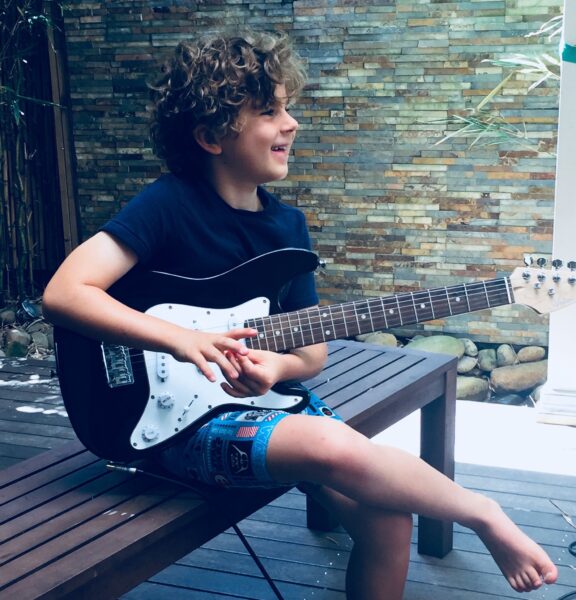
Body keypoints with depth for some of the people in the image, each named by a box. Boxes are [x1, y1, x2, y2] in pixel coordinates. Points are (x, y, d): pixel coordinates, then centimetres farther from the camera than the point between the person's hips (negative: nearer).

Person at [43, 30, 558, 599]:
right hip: (184, 419, -6)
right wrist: (184, 339, -27)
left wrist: (278, 365, -14)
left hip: (264, 401, 6)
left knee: (385, 515, -13)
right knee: (336, 446, -31)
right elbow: (63, 293, -19)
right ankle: (480, 513, -8)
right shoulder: (170, 204, -11)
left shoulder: (287, 224, 6)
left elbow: (312, 351, 10)